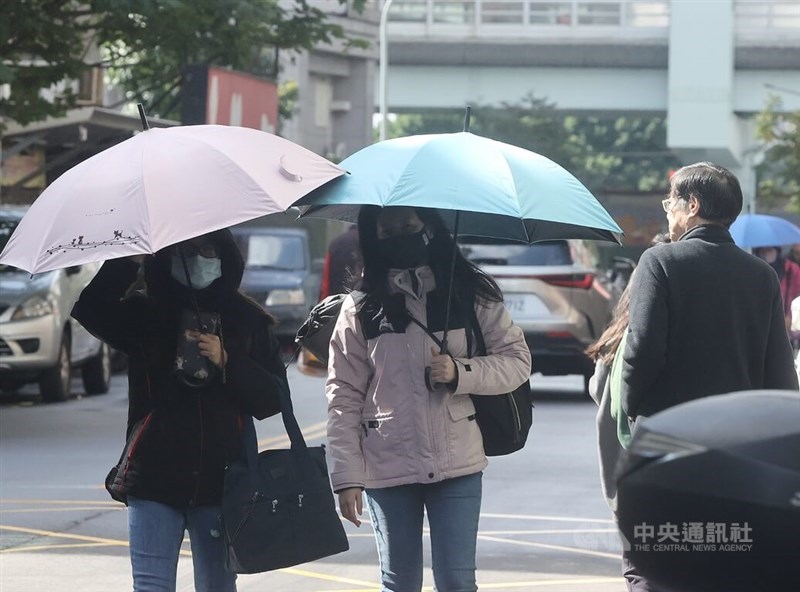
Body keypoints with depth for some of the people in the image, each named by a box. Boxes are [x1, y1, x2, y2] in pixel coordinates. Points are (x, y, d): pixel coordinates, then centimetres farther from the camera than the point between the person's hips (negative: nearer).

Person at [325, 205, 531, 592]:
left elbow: (517, 360, 3)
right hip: (387, 468, 1)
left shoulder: (472, 293, 4)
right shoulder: (361, 307, 4)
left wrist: (460, 372, -15)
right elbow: (343, 396, 2)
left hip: (457, 465, -1)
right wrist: (347, 476, -5)